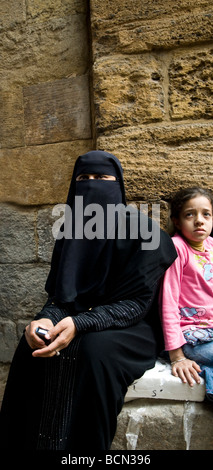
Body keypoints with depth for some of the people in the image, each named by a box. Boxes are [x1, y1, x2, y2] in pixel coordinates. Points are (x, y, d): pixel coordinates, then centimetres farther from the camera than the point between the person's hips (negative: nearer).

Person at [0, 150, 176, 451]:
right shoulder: (70, 231, 4)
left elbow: (137, 303, -16)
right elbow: (59, 293, 4)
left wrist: (79, 324, -31)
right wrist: (47, 319, -21)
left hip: (131, 328, -4)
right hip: (77, 322, 5)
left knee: (95, 349, -35)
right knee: (31, 347, -22)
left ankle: (86, 449, -17)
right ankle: (25, 442, -5)